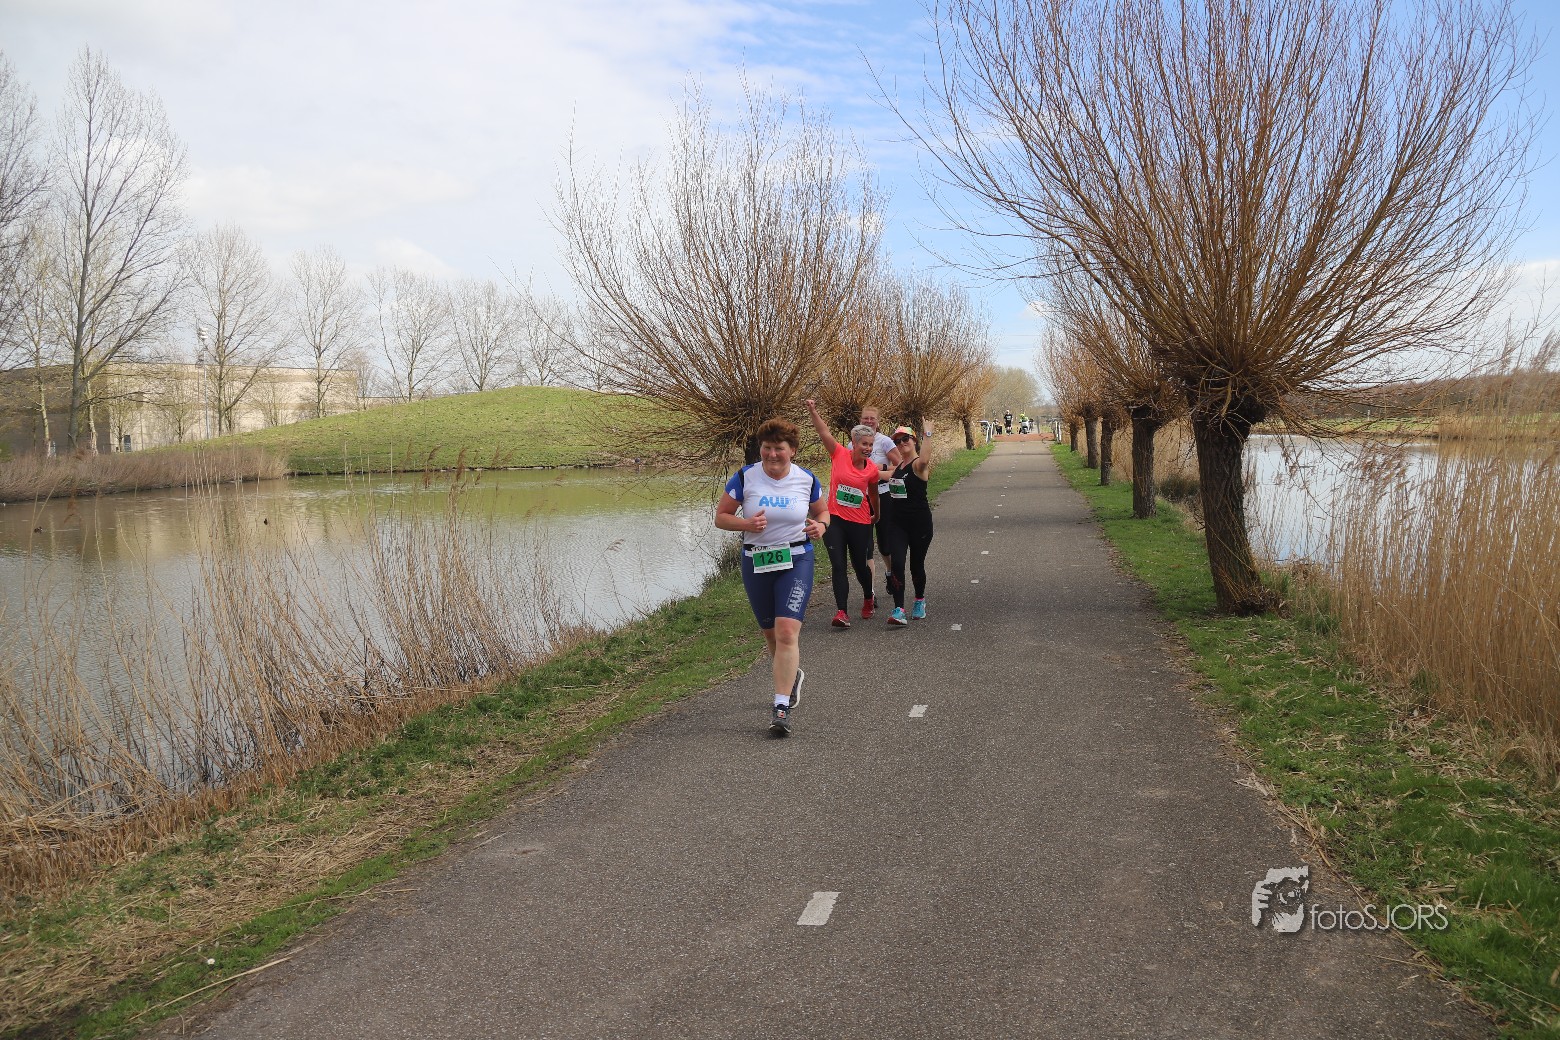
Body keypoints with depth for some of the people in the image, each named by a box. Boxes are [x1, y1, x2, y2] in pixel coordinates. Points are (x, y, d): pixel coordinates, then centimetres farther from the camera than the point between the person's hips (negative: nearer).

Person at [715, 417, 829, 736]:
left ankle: (781, 707, -14)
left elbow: (822, 511, 16)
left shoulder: (806, 479, -1)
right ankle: (792, 674, 47)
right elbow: (720, 517, -1)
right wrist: (747, 524, -20)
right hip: (756, 563, 2)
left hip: (796, 561, -2)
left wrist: (821, 525, -8)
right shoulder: (745, 477, -4)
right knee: (770, 633, 15)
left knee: (787, 631, -17)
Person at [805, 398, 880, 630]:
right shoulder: (839, 454, -6)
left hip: (860, 522, 1)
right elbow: (824, 433, -16)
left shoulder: (873, 470, -2)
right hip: (834, 519, -1)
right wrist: (813, 411, -28)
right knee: (838, 566, -5)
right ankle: (842, 612, -5)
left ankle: (868, 599, 41)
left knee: (860, 565, 13)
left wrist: (876, 515, 27)